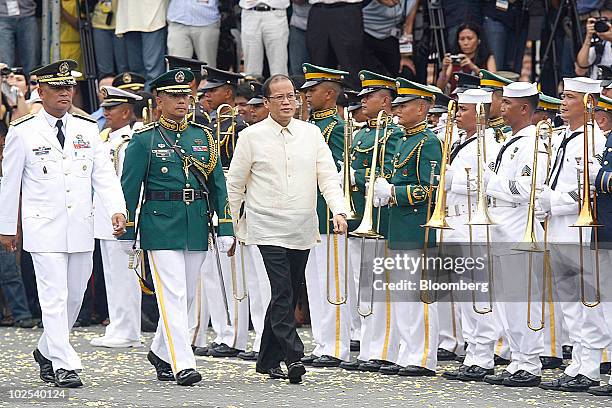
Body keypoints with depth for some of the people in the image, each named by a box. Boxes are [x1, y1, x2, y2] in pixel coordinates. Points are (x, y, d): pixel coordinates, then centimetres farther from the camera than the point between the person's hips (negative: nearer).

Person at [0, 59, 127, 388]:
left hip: (81, 229, 4)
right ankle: (64, 366, -9)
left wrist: (116, 209, -13)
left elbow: (104, 174, 3)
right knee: (54, 297, -10)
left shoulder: (88, 130, 9)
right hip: (44, 229, -4)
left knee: (74, 297, 12)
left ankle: (46, 351, 31)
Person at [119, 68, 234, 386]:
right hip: (161, 226, -5)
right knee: (173, 294, -10)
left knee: (186, 295, 11)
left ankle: (161, 351, 29)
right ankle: (182, 365, -13)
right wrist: (128, 234, -3)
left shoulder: (203, 136, 10)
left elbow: (218, 185, 11)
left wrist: (225, 228, 5)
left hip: (196, 226, 5)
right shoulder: (144, 140, -2)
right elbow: (129, 189, -1)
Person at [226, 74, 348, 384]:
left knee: (287, 296, 9)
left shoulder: (311, 134, 8)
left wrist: (339, 211, -12)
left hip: (303, 230, 4)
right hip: (269, 228, -4)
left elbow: (328, 176, 3)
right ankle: (294, 357, -20)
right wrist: (239, 227, 8)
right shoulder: (251, 137, -1)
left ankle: (267, 360, 19)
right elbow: (234, 184, 6)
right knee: (283, 293, -16)